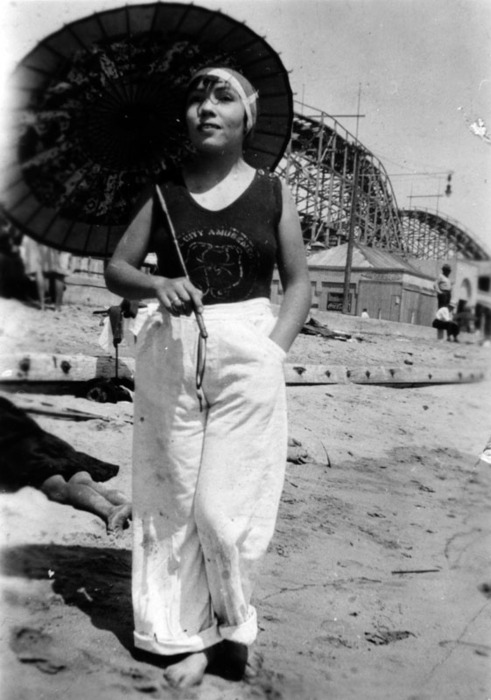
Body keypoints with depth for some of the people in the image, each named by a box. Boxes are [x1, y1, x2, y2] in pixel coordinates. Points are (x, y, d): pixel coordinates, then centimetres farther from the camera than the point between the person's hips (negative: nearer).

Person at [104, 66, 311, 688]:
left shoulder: (273, 194, 5)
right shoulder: (164, 191, 8)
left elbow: (298, 285, 7)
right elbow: (115, 269, 9)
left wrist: (272, 350, -7)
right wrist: (157, 284, -12)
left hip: (248, 357, -1)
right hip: (171, 356, 2)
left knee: (226, 503, -3)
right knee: (173, 496, 5)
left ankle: (230, 622, 23)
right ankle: (185, 635, 20)